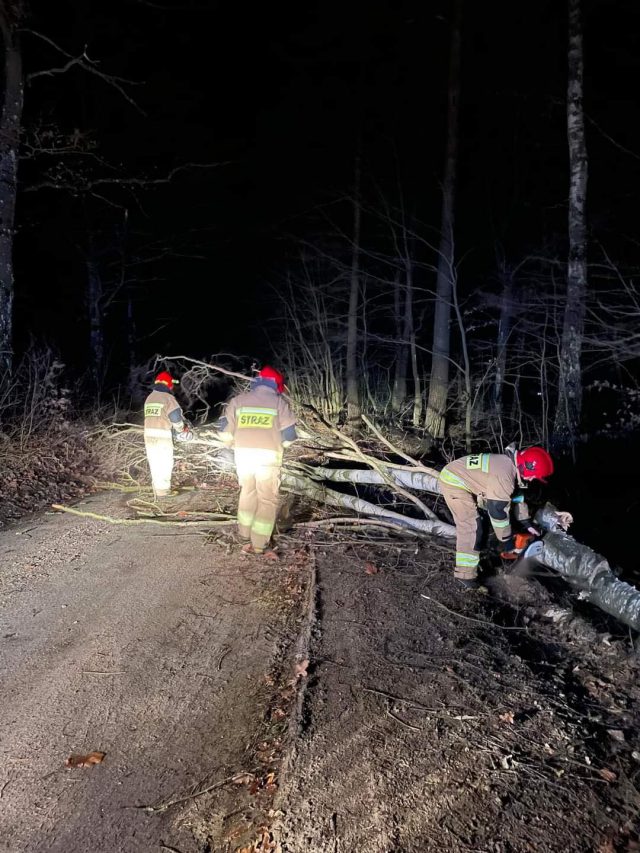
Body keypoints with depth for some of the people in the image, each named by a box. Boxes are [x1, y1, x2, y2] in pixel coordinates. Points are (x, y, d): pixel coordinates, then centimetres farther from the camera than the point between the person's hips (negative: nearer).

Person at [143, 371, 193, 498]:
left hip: (149, 434, 7)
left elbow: (153, 417, 13)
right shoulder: (168, 398, -9)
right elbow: (176, 417, -10)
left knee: (154, 463, 14)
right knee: (165, 463, 3)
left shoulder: (149, 398, 14)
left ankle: (157, 489, 22)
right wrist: (182, 429, 9)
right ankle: (163, 490, 6)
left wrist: (173, 429, 14)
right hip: (163, 436, -7)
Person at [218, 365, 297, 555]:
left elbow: (225, 431, 6)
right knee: (267, 499, 7)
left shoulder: (238, 400, 8)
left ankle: (245, 536, 27)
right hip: (268, 457, -3)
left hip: (243, 456, 3)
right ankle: (258, 544, 5)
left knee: (247, 493, 22)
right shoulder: (279, 402, 2)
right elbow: (289, 436, 2)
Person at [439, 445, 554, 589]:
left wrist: (527, 524, 20)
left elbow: (517, 497, 18)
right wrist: (507, 542, -10)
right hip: (453, 482, -11)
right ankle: (465, 573, -9)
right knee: (471, 525, -14)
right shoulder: (504, 475, -27)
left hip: (459, 476, 11)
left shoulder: (512, 465, 4)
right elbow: (498, 511, -21)